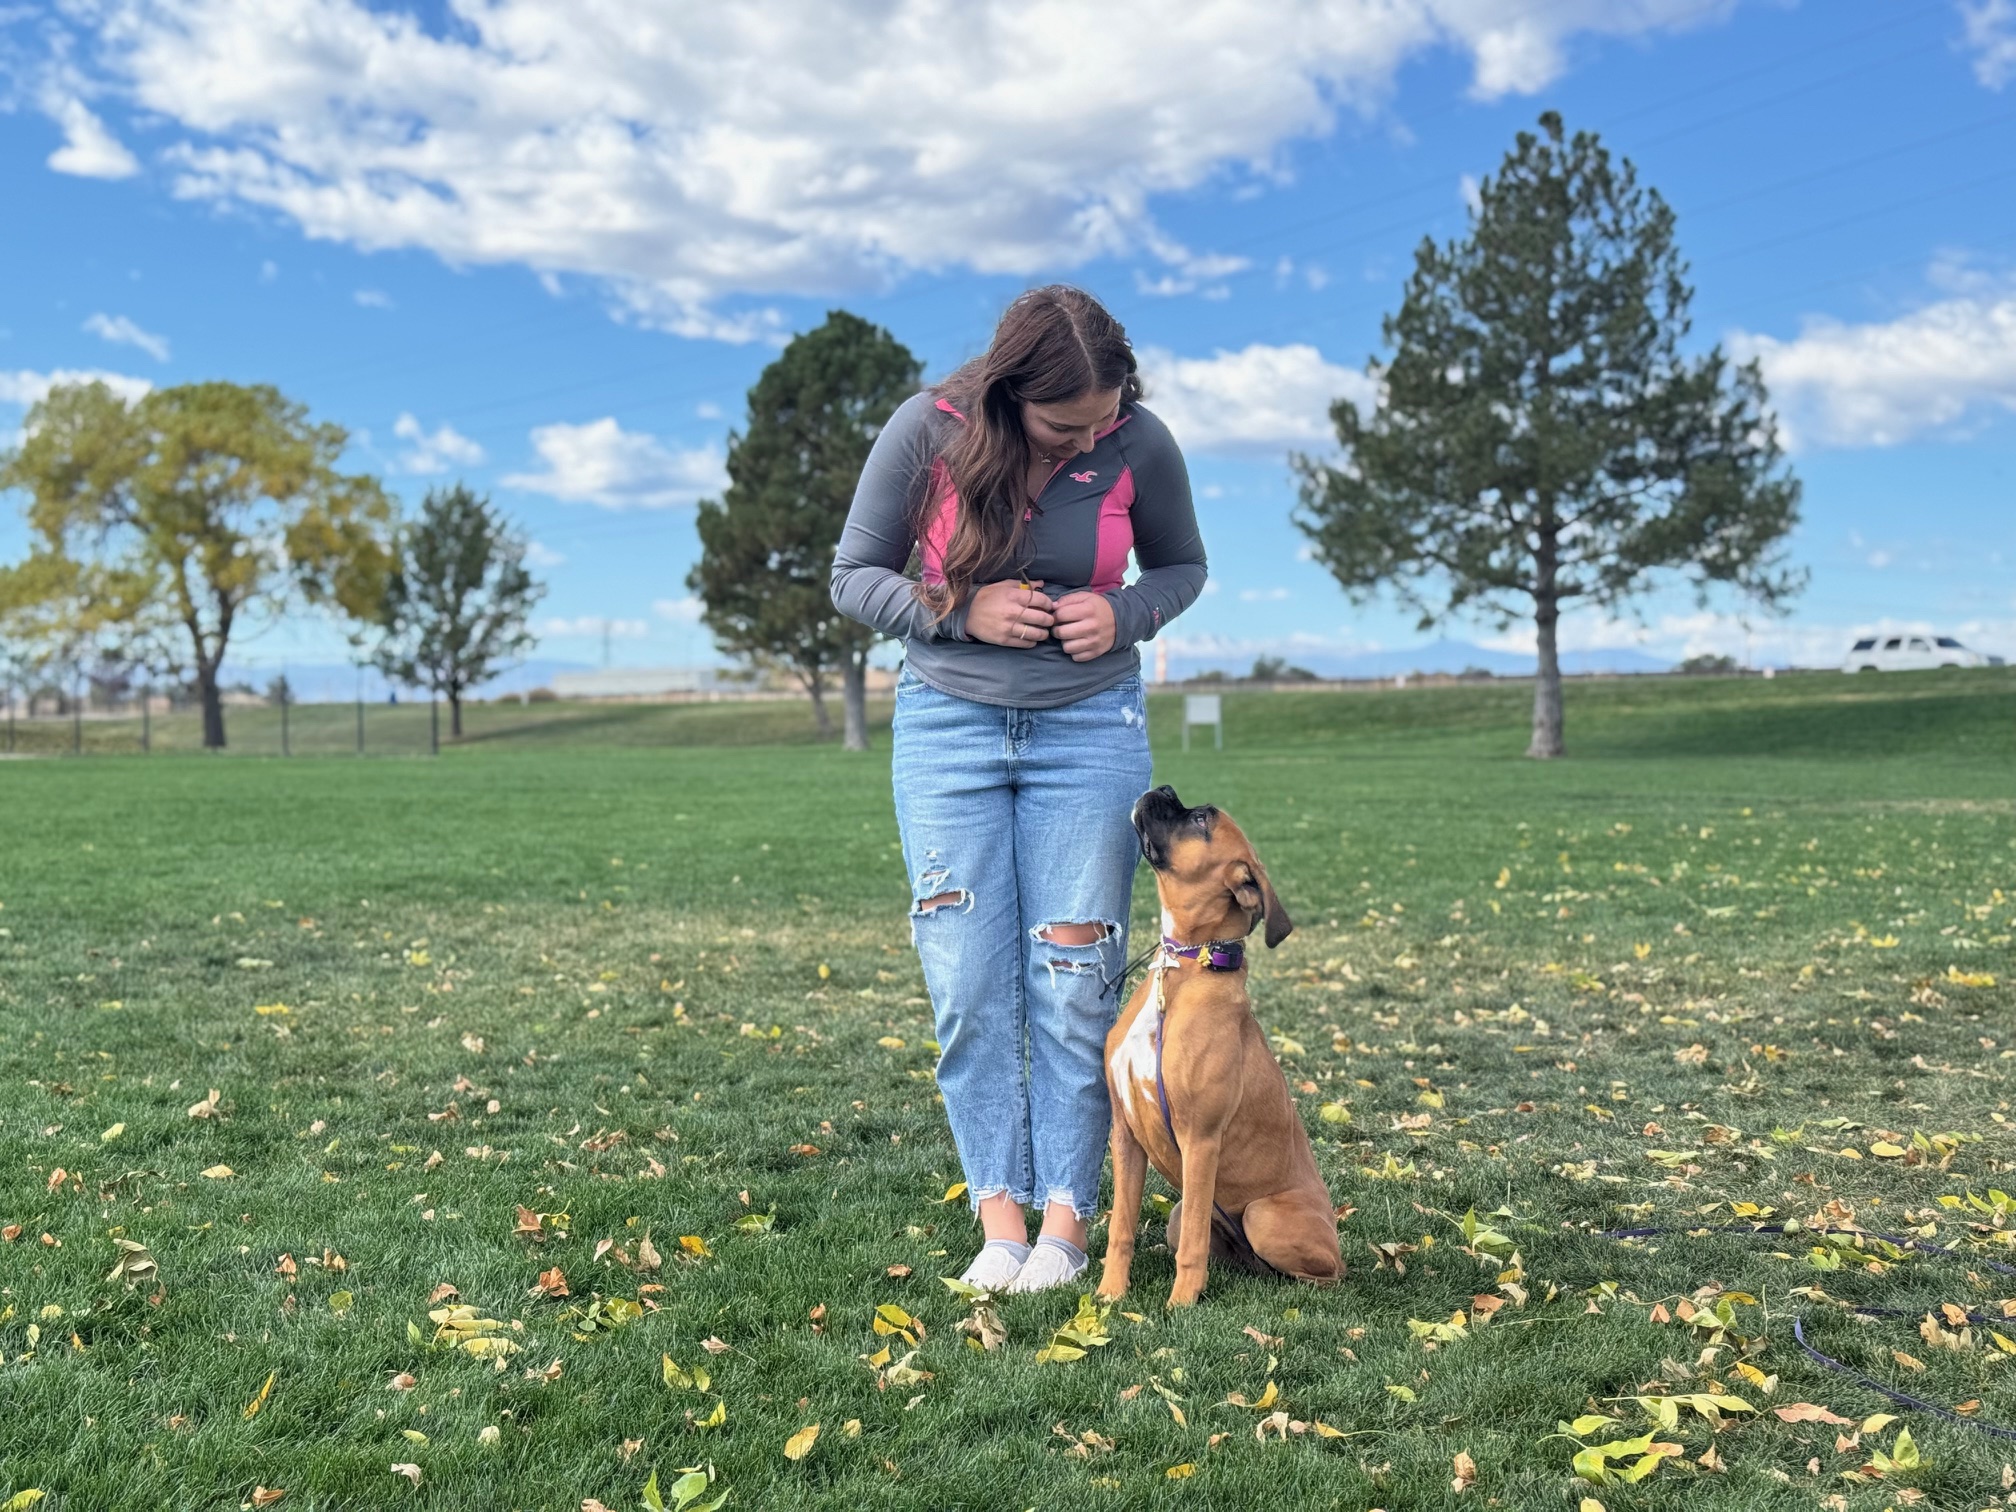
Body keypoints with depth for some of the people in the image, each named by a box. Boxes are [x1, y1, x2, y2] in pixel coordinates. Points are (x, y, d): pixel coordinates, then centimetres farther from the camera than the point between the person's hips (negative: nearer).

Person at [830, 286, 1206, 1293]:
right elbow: (853, 578, -1)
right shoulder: (925, 432, -11)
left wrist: (1125, 613, -13)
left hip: (1090, 727, 0)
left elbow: (1182, 567, 8)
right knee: (968, 979, -2)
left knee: (1073, 981, -1)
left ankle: (1066, 1219, 8)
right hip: (949, 724, 0)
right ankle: (1000, 1218, 7)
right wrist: (960, 611, -17)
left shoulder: (1141, 445, -9)